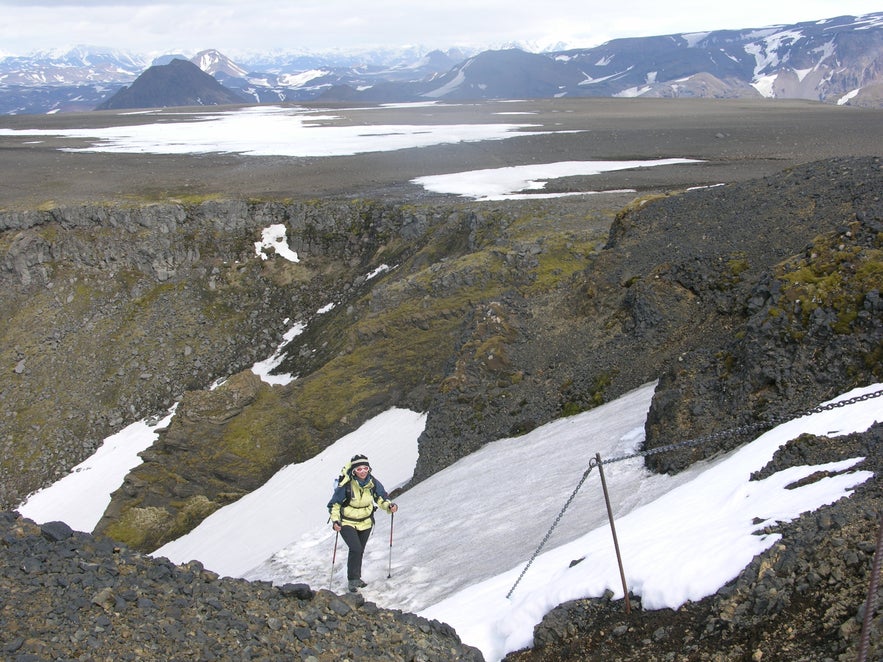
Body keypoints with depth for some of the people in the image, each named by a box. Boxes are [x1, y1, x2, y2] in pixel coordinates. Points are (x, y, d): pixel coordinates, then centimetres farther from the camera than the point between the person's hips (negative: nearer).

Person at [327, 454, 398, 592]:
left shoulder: (373, 483, -12)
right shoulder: (345, 485, -24)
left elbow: (381, 497, 1)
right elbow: (334, 504, -13)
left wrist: (389, 506, -18)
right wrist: (335, 520, -24)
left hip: (365, 523, 5)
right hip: (347, 523, -4)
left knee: (360, 551, 15)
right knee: (356, 549, -20)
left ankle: (356, 578, 34)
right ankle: (352, 579, -6)